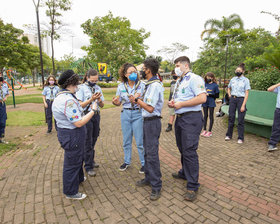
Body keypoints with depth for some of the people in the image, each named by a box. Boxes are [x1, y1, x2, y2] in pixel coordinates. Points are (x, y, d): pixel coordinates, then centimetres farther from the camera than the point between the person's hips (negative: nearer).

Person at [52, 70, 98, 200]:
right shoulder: (68, 100, -28)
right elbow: (79, 123, -28)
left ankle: (78, 178, 53)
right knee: (72, 162, 6)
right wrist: (93, 110, -19)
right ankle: (71, 192, 26)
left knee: (78, 158, 29)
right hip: (72, 136, -11)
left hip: (65, 132, 11)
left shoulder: (60, 96, 7)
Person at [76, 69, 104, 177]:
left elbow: (102, 105, 10)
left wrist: (99, 100, -11)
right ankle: (88, 166, 10)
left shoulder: (98, 88, 9)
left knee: (94, 140, 14)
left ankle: (91, 160, 33)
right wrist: (91, 99, -22)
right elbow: (80, 105, -10)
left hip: (96, 115, 5)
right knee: (88, 142, -1)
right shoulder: (81, 88, -4)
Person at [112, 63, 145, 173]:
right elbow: (119, 103, 9)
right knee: (126, 140, 14)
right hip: (125, 113, 3)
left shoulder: (142, 85, -5)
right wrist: (115, 102, -13)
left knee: (140, 141, 1)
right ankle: (127, 161, 33)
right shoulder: (121, 86, 3)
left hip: (138, 114, -3)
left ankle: (144, 163, 20)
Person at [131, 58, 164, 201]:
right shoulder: (150, 85, 13)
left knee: (152, 154, -4)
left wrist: (137, 99, -12)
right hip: (147, 121, 10)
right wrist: (139, 100, 6)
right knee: (147, 152, 18)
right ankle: (148, 178, 34)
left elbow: (150, 108, -23)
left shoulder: (155, 85, -18)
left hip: (152, 122, -10)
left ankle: (156, 186, 9)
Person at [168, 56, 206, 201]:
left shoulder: (194, 79, -10)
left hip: (191, 118, -9)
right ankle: (184, 173, 38)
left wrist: (181, 104, -19)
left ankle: (192, 186, 3)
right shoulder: (178, 81, 20)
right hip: (180, 117, 9)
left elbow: (202, 98, -22)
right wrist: (172, 103, 5)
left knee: (189, 151, -8)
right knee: (182, 149, 19)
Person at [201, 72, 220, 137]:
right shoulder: (204, 84, 6)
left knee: (211, 116, 3)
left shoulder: (215, 85, -4)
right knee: (205, 116, 11)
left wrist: (209, 94, -15)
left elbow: (217, 95, -5)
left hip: (211, 103, -4)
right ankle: (204, 130, 20)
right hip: (205, 102, 4)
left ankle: (209, 131, 11)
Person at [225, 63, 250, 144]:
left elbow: (246, 94, -7)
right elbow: (229, 88, 26)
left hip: (241, 99, -4)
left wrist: (243, 105, -14)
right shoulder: (233, 79, 9)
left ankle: (240, 138, 10)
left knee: (240, 119, 0)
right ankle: (229, 135, 20)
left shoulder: (246, 80, -3)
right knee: (231, 117, 8)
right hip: (232, 99, 4)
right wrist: (229, 95, 8)